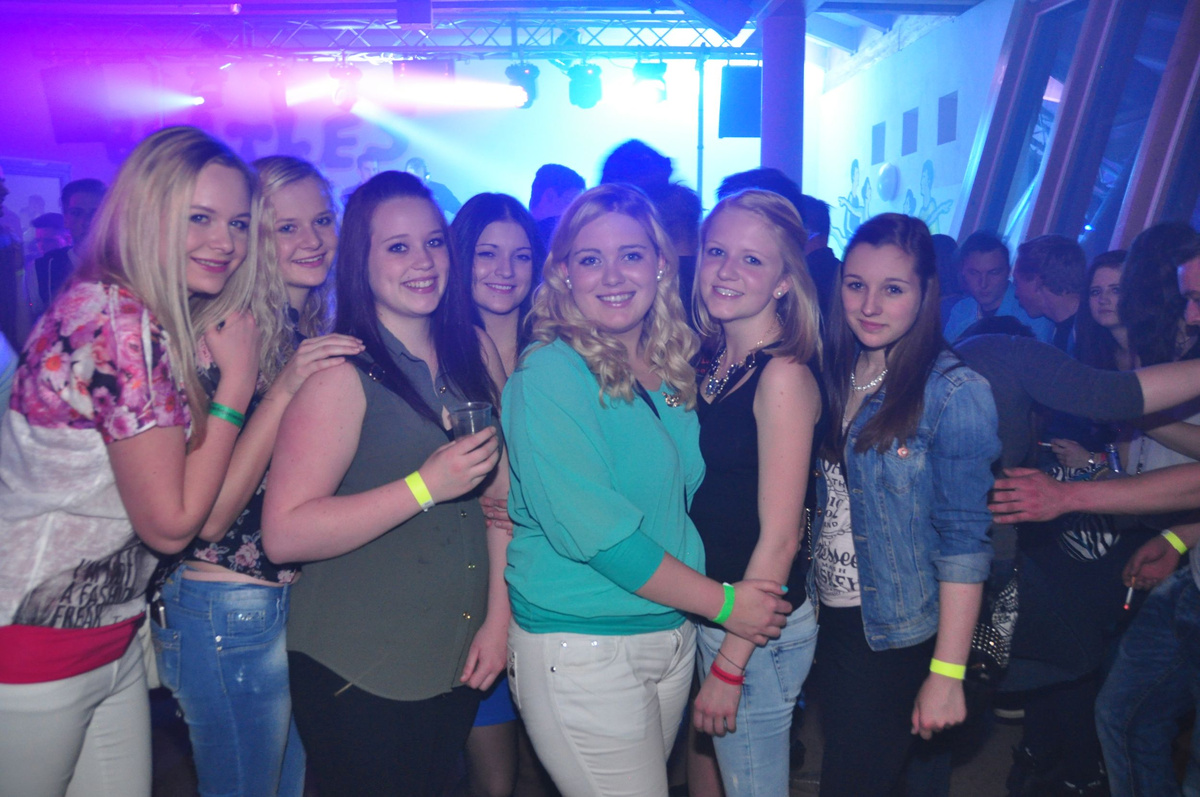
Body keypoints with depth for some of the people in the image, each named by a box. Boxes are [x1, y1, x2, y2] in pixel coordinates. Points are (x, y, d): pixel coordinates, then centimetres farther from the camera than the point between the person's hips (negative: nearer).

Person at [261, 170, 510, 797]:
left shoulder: (475, 351, 2)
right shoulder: (341, 369, -16)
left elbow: (501, 490, 6)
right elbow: (283, 534, -22)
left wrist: (499, 618, 2)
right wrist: (426, 486, -26)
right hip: (357, 671, -5)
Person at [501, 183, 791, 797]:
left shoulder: (672, 373, 7)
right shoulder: (550, 372, -15)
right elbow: (591, 528, -22)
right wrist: (723, 603, -15)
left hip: (672, 633, 7)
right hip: (580, 649, -7)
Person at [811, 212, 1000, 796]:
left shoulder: (955, 393, -16)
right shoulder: (834, 376, 2)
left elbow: (964, 540, -17)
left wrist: (947, 674, -17)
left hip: (897, 638, -5)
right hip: (830, 618, 6)